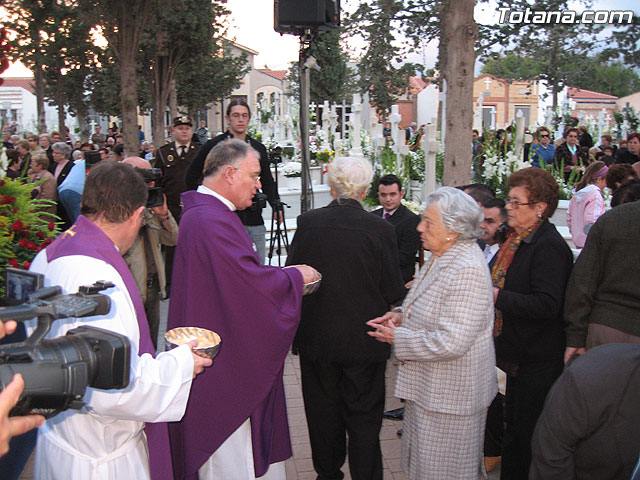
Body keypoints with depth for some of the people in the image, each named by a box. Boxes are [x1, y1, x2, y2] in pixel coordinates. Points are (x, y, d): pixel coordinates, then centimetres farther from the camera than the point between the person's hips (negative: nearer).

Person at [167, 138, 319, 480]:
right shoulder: (211, 221, -24)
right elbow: (252, 280, -25)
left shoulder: (203, 212, 12)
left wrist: (282, 274, 7)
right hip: (222, 358, -11)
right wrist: (296, 276, -8)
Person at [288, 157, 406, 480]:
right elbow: (393, 293, -10)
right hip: (363, 340, -2)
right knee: (363, 417, 11)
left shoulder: (307, 223, -10)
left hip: (316, 337, 2)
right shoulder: (380, 229, -14)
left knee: (323, 409, 18)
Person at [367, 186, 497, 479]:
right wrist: (402, 316, 3)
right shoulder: (440, 258, 6)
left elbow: (451, 342, -30)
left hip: (450, 395, -9)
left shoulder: (467, 270, -26)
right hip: (429, 386, 10)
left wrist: (398, 338, -18)